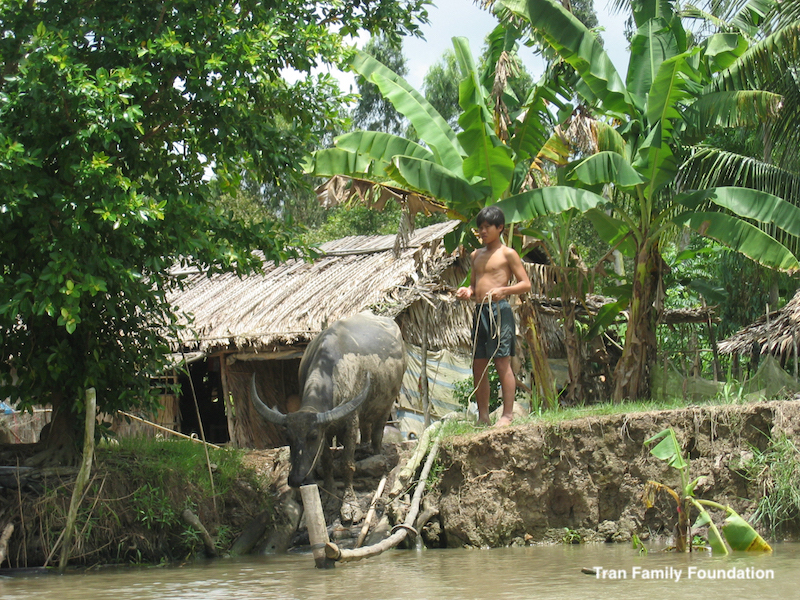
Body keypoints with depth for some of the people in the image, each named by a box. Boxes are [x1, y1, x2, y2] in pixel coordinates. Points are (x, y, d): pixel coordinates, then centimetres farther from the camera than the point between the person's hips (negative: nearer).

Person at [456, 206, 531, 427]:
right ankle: (483, 417, 11)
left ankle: (507, 415, -6)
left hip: (499, 310, -7)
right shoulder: (476, 256, 18)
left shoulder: (507, 254, -1)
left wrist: (504, 290, -19)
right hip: (479, 311, 7)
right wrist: (467, 292, 5)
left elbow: (526, 284, -4)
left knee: (502, 362, -8)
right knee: (478, 366, 6)